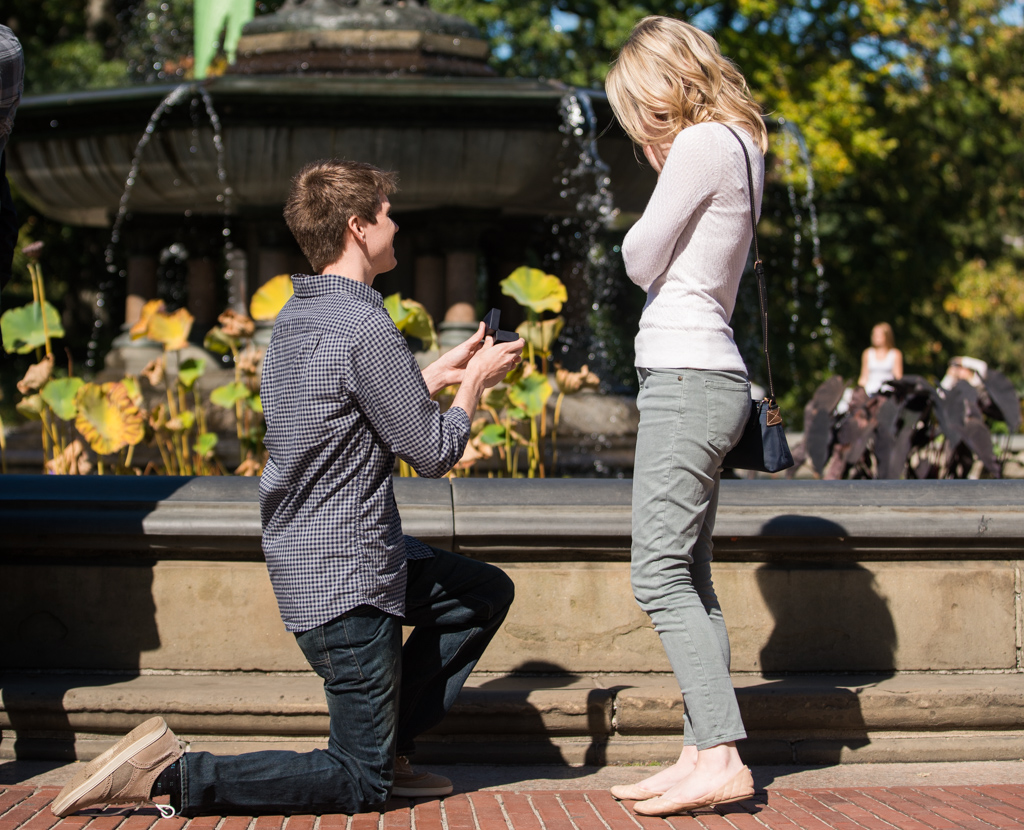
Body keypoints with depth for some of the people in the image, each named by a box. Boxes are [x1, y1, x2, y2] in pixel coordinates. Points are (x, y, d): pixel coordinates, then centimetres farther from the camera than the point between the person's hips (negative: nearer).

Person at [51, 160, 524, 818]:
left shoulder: (296, 317, 8)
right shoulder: (365, 328, -22)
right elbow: (433, 453, -15)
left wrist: (435, 375, 24)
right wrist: (476, 380, 2)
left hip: (301, 558, 10)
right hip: (347, 579, -10)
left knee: (487, 592, 23)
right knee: (360, 786, -2)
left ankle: (387, 746, 21)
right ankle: (170, 776, -10)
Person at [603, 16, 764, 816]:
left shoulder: (702, 144, -11)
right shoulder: (739, 146, 18)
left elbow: (641, 260, -7)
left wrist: (660, 174, 9)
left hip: (687, 376, -10)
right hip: (707, 374, 10)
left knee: (662, 574, -11)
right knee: (689, 577, 8)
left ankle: (721, 757, -14)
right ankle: (703, 756, 9)